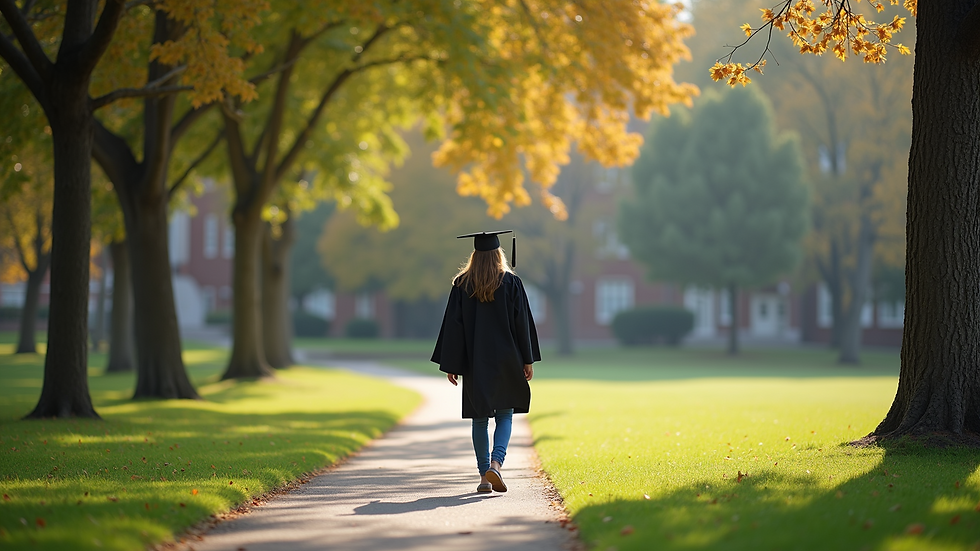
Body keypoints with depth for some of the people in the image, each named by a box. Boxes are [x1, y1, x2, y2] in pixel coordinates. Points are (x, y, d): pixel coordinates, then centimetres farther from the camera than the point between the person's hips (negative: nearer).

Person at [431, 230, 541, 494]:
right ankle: (496, 463, -15)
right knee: (505, 415, 8)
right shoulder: (511, 282, -3)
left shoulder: (461, 284, -2)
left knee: (479, 418, 10)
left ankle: (484, 476, 9)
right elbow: (523, 322, -3)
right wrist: (528, 360, 3)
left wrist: (451, 365, 1)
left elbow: (453, 325, -3)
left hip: (474, 361, 1)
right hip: (506, 360, -1)